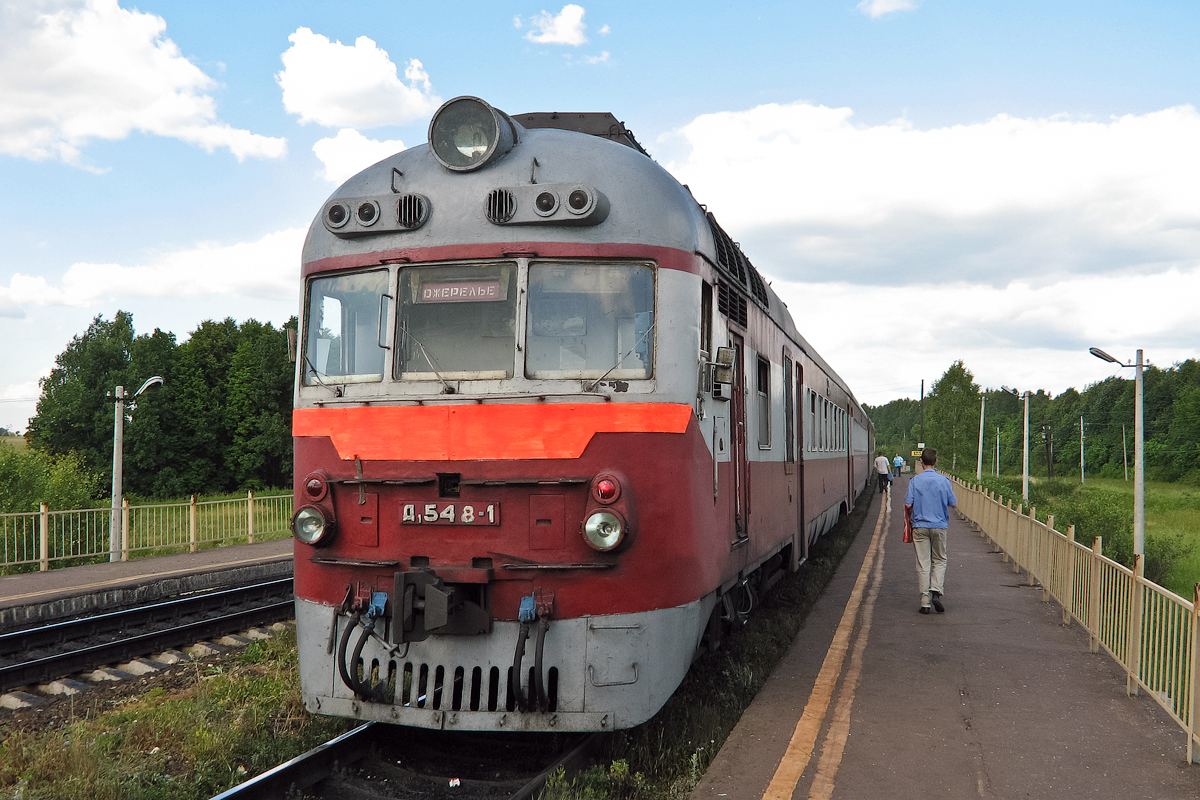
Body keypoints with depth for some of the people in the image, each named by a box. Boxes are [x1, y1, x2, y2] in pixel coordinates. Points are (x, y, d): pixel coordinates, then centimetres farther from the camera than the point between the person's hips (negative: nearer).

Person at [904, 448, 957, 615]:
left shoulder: (915, 480, -6)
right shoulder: (944, 480, -4)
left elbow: (908, 504, -9)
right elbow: (953, 503, 1)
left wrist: (911, 513, 13)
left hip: (920, 526, 0)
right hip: (939, 525, 0)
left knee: (923, 564, 2)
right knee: (939, 560, 15)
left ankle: (925, 602, 1)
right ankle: (936, 591, -6)